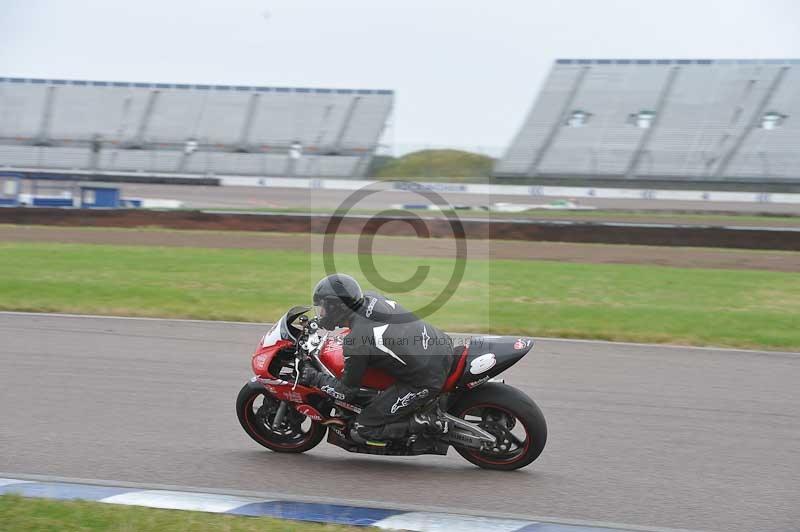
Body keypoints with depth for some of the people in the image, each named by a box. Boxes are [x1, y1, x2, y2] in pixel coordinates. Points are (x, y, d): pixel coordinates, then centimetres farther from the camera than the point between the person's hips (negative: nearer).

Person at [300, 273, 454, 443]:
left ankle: (427, 422, -4)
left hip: (427, 382, -8)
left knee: (362, 430, 2)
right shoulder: (371, 298, 0)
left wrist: (314, 378, 6)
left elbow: (347, 392, -6)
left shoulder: (355, 343, -19)